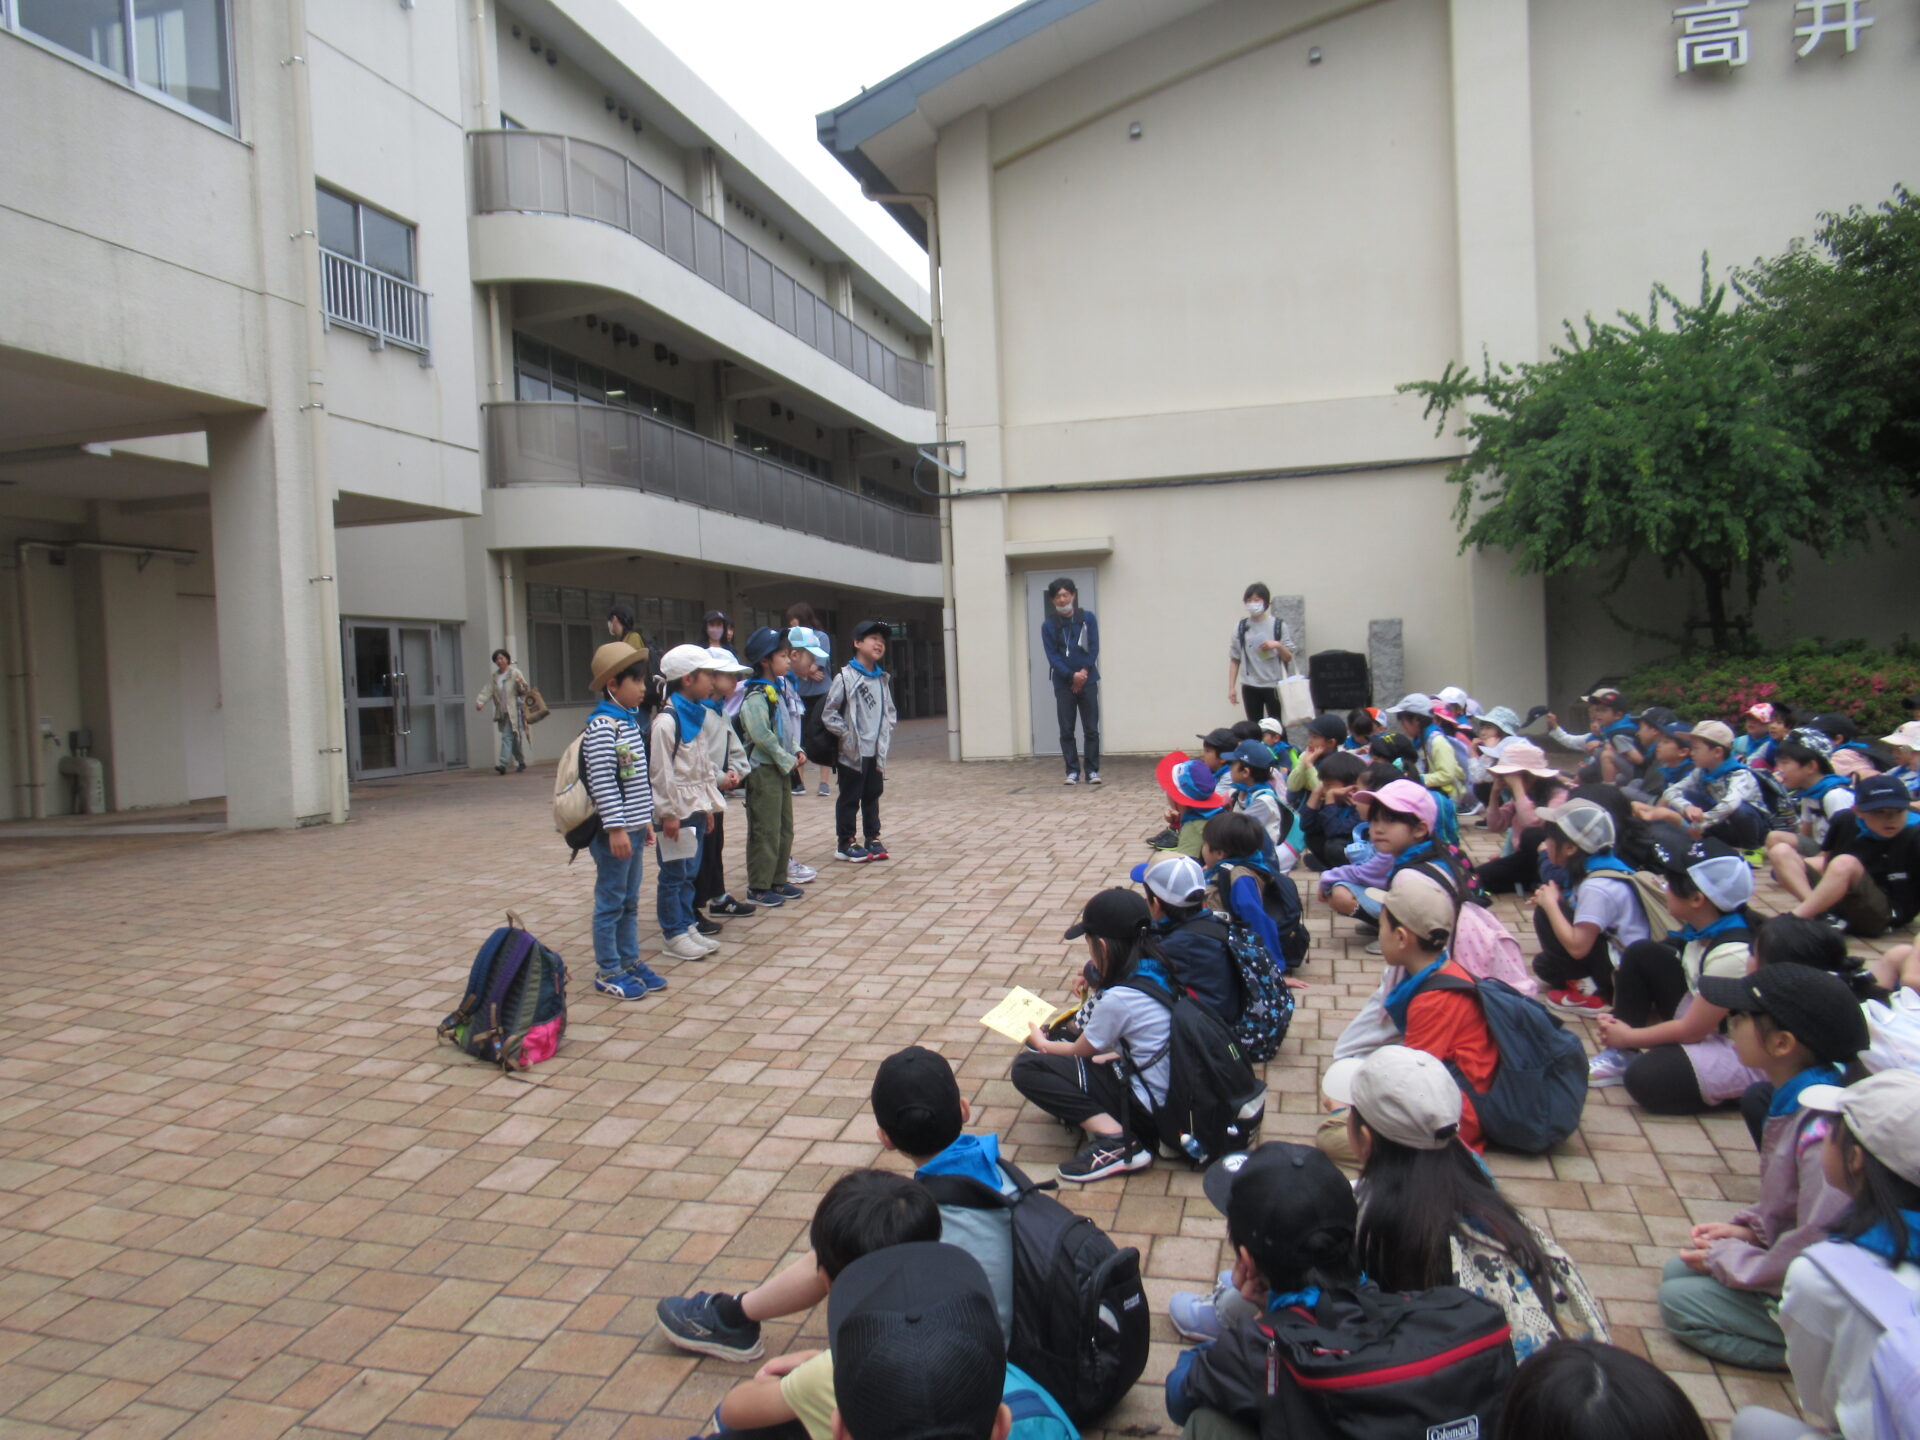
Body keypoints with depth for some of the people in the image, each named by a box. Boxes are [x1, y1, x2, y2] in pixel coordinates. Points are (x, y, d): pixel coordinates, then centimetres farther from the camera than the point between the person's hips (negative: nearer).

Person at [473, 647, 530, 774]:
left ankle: (503, 763, -18)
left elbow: (524, 690, -5)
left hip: (514, 710, -6)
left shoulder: (514, 672, 0)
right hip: (503, 712, 6)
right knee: (513, 738, 10)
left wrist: (520, 684, -28)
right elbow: (487, 690, 6)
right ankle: (521, 762, 20)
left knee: (507, 737, -13)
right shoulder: (495, 677, 16)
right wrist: (479, 701, -11)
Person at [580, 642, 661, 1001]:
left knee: (630, 900, 16)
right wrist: (616, 828, -22)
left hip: (633, 827, 9)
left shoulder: (630, 720, 12)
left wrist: (645, 819, 20)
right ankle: (607, 971, 11)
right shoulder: (602, 726, -17)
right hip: (614, 831, -9)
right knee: (610, 901, 2)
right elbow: (602, 781, -21)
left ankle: (630, 961, 27)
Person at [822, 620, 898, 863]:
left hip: (876, 752, 6)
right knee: (849, 798, 3)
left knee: (872, 795, 15)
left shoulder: (883, 679, 9)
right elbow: (828, 713, -11)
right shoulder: (845, 677, -11)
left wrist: (885, 738, 6)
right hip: (853, 752, -6)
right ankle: (845, 844, 12)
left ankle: (873, 838, 25)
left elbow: (890, 711, 17)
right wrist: (847, 735, -13)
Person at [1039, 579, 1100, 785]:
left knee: (1091, 729, 1)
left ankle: (1093, 770, 8)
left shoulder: (1088, 618, 4)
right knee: (1066, 731, 1)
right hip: (1063, 684, 0)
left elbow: (1094, 648, 1)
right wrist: (1072, 676, -16)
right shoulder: (1048, 625, 1)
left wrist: (1084, 672, -12)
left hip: (1088, 681, 0)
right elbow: (1052, 656, -4)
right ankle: (1072, 771, 7)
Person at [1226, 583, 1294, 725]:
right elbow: (1234, 660, 6)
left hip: (1273, 686, -1)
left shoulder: (1279, 625, 1)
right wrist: (1231, 687, 0)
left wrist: (1278, 645, -17)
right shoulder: (1241, 628, 4)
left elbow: (1288, 657, 3)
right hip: (1250, 687, 1)